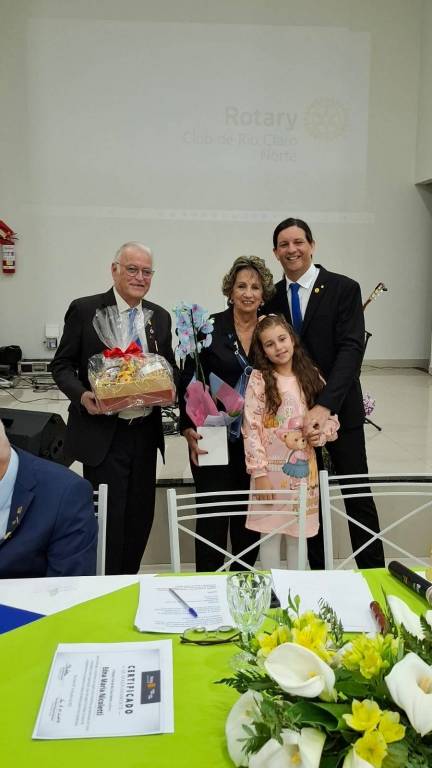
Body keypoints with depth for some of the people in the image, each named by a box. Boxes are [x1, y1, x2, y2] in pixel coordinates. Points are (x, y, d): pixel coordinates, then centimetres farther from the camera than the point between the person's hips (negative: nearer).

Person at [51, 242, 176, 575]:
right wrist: (82, 395, -19)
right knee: (108, 518, 2)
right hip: (103, 433, -4)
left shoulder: (161, 317, 9)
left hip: (145, 432, 5)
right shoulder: (84, 309, -3)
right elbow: (62, 365, -1)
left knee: (140, 516, 12)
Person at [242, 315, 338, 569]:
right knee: (270, 532, 7)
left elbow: (332, 418, 9)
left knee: (298, 533, 14)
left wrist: (322, 433, -13)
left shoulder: (311, 376, 3)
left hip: (304, 468, 3)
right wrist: (259, 473, -14)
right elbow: (251, 429, -10)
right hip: (271, 469, -3)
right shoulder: (259, 379, -8)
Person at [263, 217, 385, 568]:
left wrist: (324, 405, -27)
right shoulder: (273, 296, 5)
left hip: (339, 409, -3)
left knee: (357, 496, 5)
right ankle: (317, 573, 27)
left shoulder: (344, 288, -8)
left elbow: (351, 350, -17)